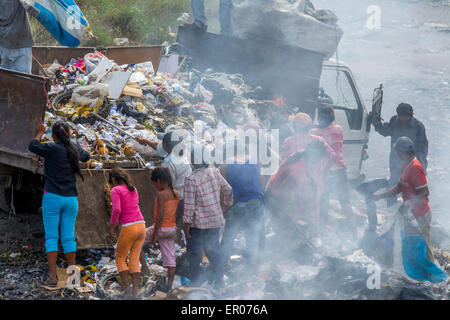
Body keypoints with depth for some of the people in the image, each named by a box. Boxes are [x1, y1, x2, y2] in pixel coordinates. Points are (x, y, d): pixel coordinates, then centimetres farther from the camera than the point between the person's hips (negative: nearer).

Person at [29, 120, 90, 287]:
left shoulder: (51, 148, -10)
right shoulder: (75, 150, 5)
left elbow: (32, 146, 8)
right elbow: (86, 156, 28)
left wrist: (40, 133, 24)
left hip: (52, 197, -4)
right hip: (71, 198, 4)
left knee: (51, 237, -1)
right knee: (69, 237, 8)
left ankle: (52, 276, -6)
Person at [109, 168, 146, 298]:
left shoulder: (116, 190, -5)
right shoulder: (133, 189, 15)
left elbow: (117, 209, -19)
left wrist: (111, 226, -8)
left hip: (128, 228, -6)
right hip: (141, 225, 6)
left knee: (120, 258, 9)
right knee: (135, 259, 8)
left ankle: (126, 289, -1)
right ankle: (135, 291, 2)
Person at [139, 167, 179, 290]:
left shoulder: (161, 195, -18)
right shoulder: (175, 194, 7)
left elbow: (160, 216, -21)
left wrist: (154, 235, -17)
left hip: (161, 228, -7)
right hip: (172, 228, 7)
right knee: (170, 259, 8)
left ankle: (145, 268, 11)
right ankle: (170, 285, 8)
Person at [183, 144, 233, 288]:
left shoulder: (191, 179, -18)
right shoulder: (215, 172, -2)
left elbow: (189, 205, -16)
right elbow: (228, 190, 8)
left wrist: (187, 224, -9)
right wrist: (227, 204, 26)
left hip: (199, 223, -5)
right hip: (216, 220, 5)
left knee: (194, 251, 6)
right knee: (214, 249, 15)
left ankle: (195, 281, 8)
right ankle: (218, 279, 19)